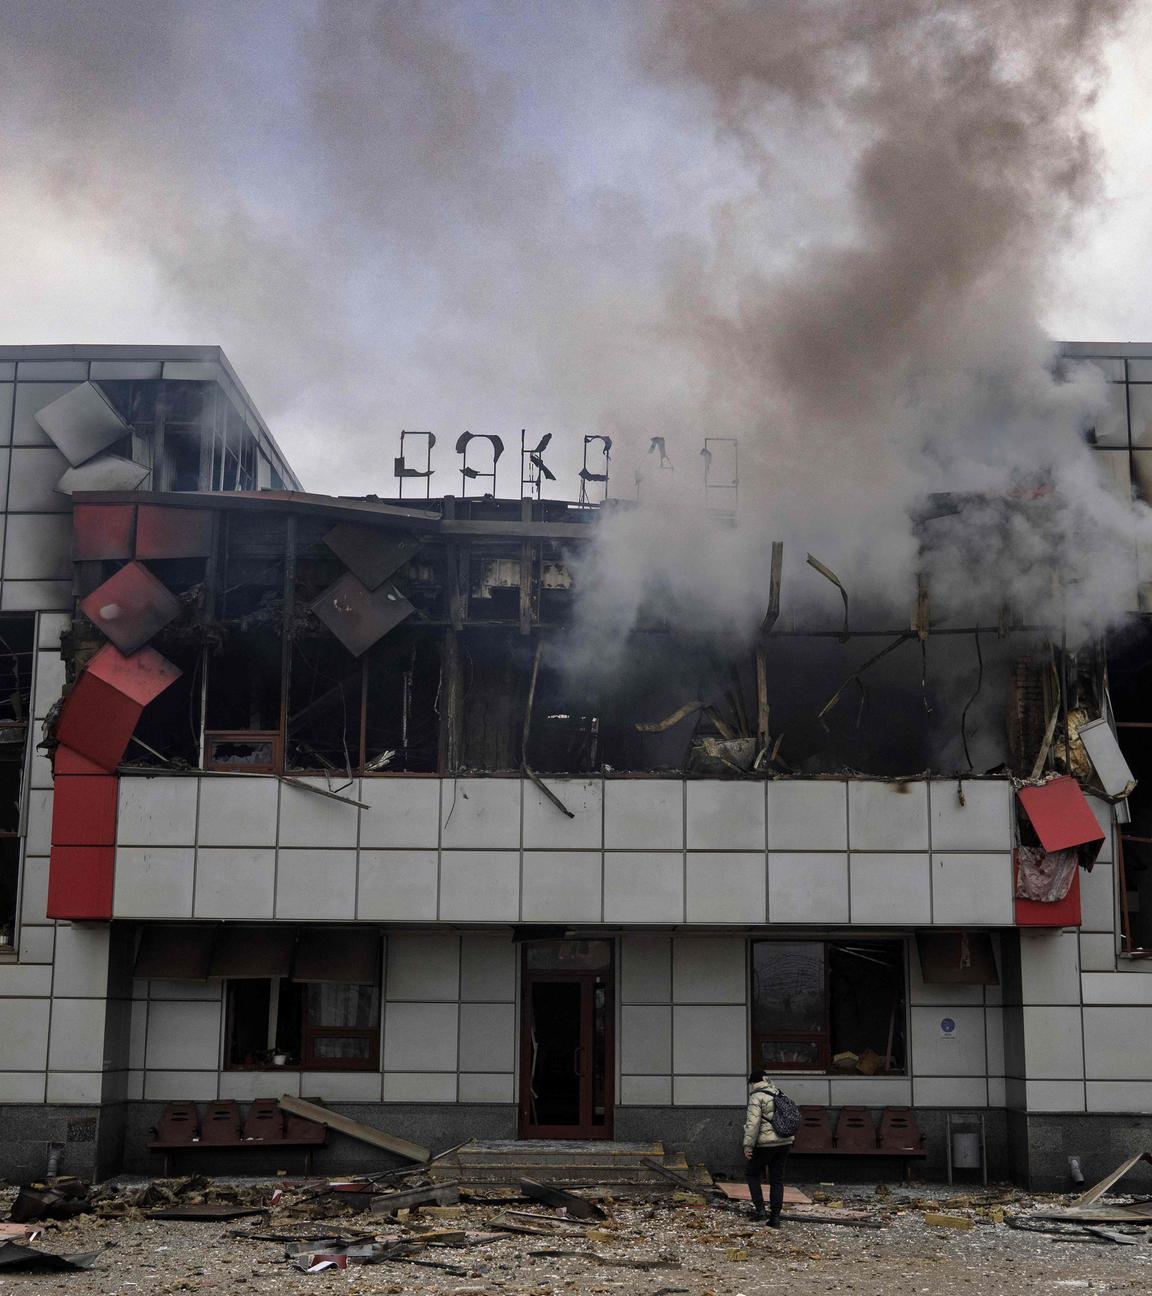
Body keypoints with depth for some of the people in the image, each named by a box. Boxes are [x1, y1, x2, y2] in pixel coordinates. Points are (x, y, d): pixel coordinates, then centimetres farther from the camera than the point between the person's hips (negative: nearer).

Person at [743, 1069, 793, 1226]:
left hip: (765, 1144, -6)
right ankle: (775, 1217, 8)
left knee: (752, 1173, 13)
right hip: (784, 1142, 6)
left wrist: (748, 1146, -17)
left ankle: (760, 1208, 4)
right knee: (777, 1179, 10)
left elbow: (753, 1123, -18)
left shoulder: (756, 1097, -10)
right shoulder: (778, 1094, 12)